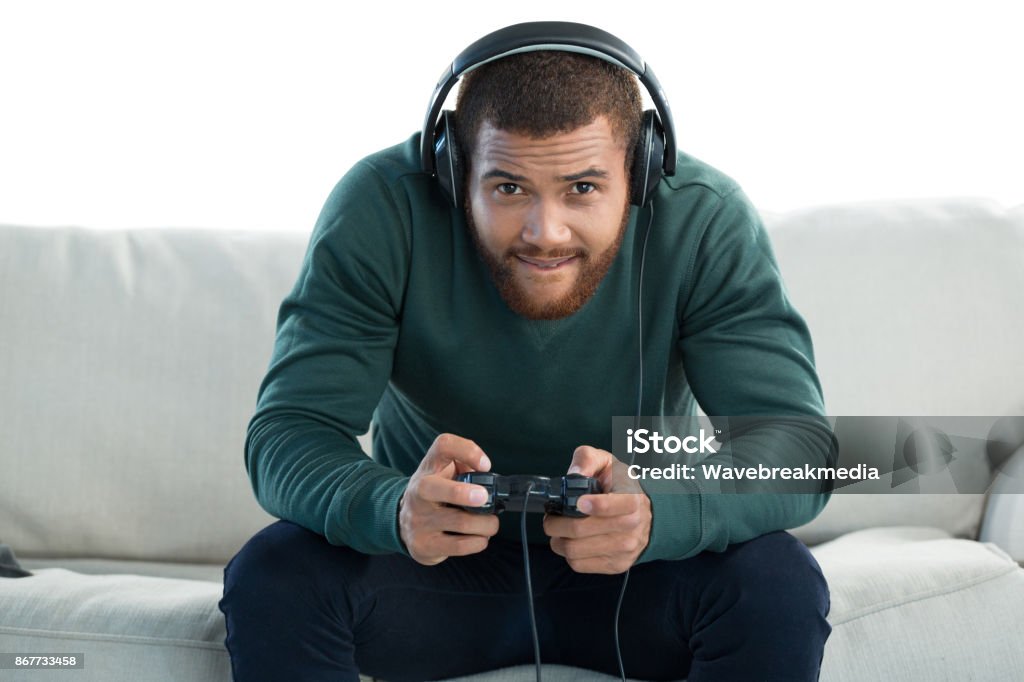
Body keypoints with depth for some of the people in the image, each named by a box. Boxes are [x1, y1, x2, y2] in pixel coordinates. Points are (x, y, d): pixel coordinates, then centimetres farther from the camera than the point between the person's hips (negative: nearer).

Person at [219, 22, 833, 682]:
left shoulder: (705, 220, -20)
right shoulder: (383, 210, -21)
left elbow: (800, 447, -25)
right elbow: (288, 432, -25)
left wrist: (655, 514, -47)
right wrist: (395, 510, -49)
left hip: (636, 576, 2)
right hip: (433, 559, -1)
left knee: (778, 584, -26)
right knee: (270, 579, -28)